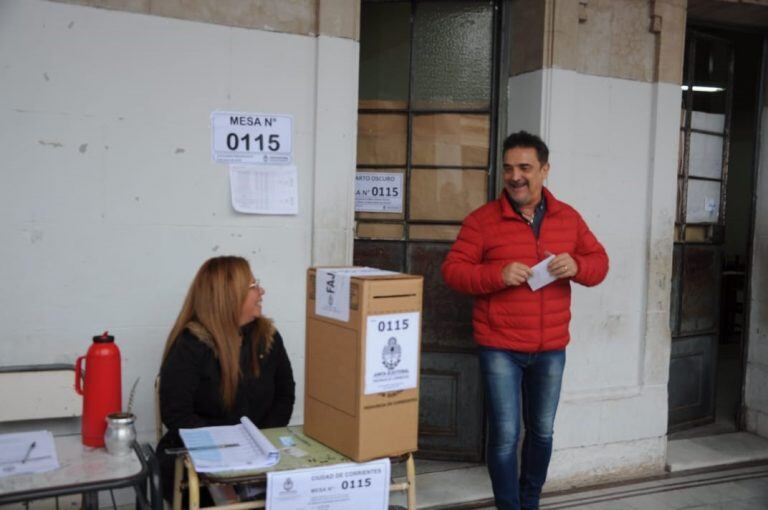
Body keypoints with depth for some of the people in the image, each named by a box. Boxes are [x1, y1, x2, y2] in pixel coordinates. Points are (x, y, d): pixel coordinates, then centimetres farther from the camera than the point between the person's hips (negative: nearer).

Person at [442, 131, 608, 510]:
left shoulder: (568, 218, 5)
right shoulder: (482, 219, -6)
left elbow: (599, 261, 10)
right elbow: (452, 270, -7)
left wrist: (576, 266, -13)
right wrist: (498, 275, -23)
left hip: (551, 349, 4)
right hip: (499, 348, -3)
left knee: (542, 431, 16)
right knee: (505, 435, -1)